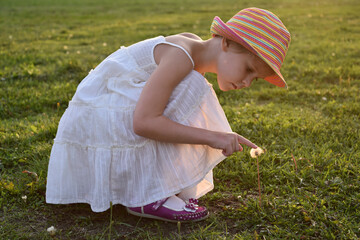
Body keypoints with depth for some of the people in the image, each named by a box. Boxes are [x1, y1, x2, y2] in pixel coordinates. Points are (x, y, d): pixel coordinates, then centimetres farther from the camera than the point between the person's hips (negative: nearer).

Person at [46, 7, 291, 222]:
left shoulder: (197, 50, 2)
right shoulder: (180, 56, -26)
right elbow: (143, 123, -33)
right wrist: (211, 137, -31)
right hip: (95, 121, -9)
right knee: (188, 90, -25)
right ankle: (146, 196, -21)